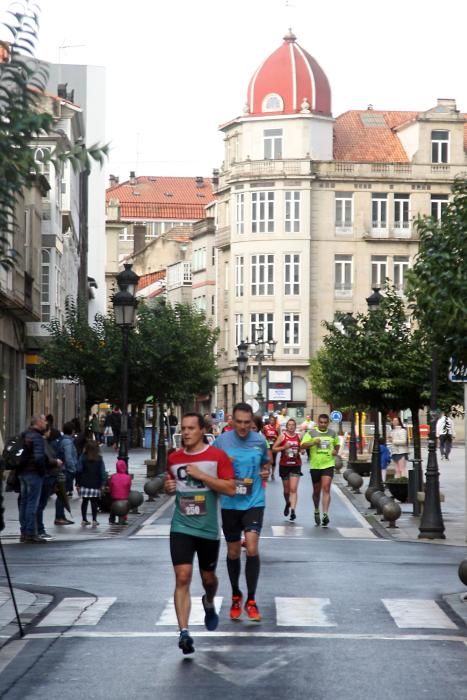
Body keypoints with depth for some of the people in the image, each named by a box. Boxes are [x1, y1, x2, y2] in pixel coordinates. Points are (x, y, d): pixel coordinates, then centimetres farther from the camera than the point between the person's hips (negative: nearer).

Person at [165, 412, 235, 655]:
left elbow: (230, 489, -13)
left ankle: (209, 604, 51)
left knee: (208, 577, 17)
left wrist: (200, 475, -20)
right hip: (181, 527, 1)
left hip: (208, 528, -1)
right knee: (182, 578, -14)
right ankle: (184, 632, -17)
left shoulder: (217, 456, -6)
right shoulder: (174, 458, 5)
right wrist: (168, 487, -3)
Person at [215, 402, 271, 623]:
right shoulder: (221, 441, -5)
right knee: (233, 552, 11)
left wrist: (266, 472, -3)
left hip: (254, 502, 0)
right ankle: (236, 596, 31)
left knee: (252, 548, -14)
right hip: (229, 504, 0)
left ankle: (251, 600, -2)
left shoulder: (260, 440, 0)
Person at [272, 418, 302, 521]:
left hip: (296, 465, 0)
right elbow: (274, 449, -5)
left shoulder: (299, 437, 3)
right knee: (286, 489, 14)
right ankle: (288, 504, 42)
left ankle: (293, 510, -18)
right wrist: (284, 447, -19)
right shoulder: (282, 436, -3)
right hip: (284, 465, 0)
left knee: (293, 489, -11)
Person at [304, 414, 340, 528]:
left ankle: (325, 514, -21)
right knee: (316, 491, 12)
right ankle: (316, 511, 34)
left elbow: (337, 444, 25)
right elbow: (303, 445, -7)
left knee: (326, 488, -15)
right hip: (315, 465, 0)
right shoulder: (311, 433, 1)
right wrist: (313, 442, -23)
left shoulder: (332, 433, 8)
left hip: (328, 465, 0)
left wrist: (335, 451, 3)